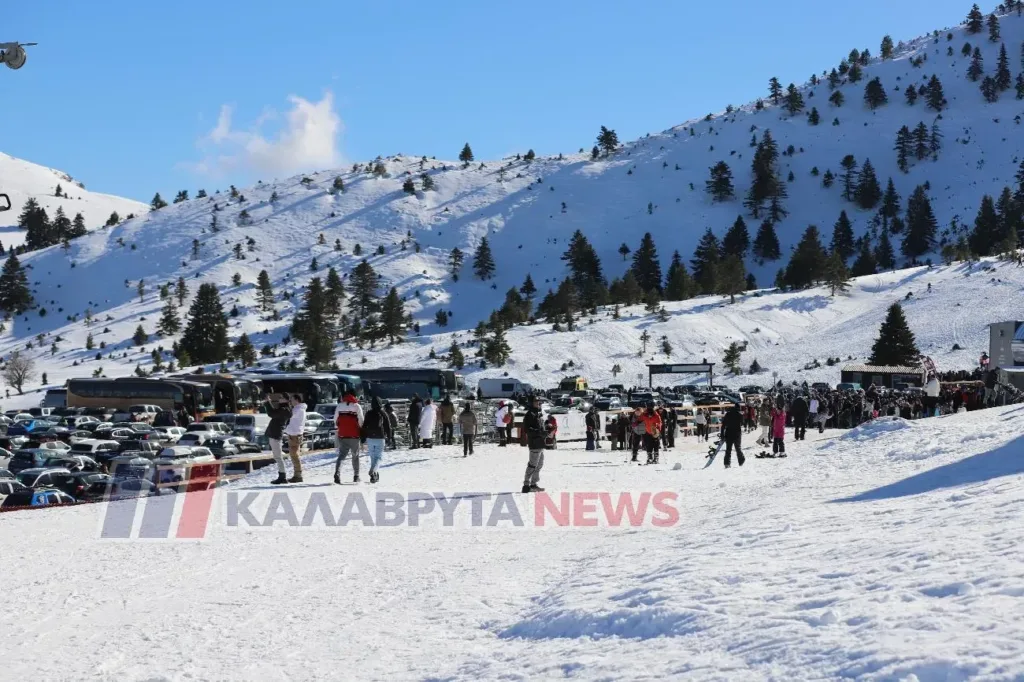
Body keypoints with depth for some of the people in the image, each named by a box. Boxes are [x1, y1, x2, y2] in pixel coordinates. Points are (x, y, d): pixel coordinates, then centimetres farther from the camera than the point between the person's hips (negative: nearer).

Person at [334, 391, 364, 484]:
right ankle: (356, 476, 18)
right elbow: (361, 421, -9)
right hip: (354, 436, -2)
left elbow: (335, 421, 7)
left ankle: (337, 474, -19)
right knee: (355, 456, 14)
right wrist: (362, 434, 5)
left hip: (342, 435, 2)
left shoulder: (339, 406, 2)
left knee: (341, 455, 2)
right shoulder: (357, 406, -9)